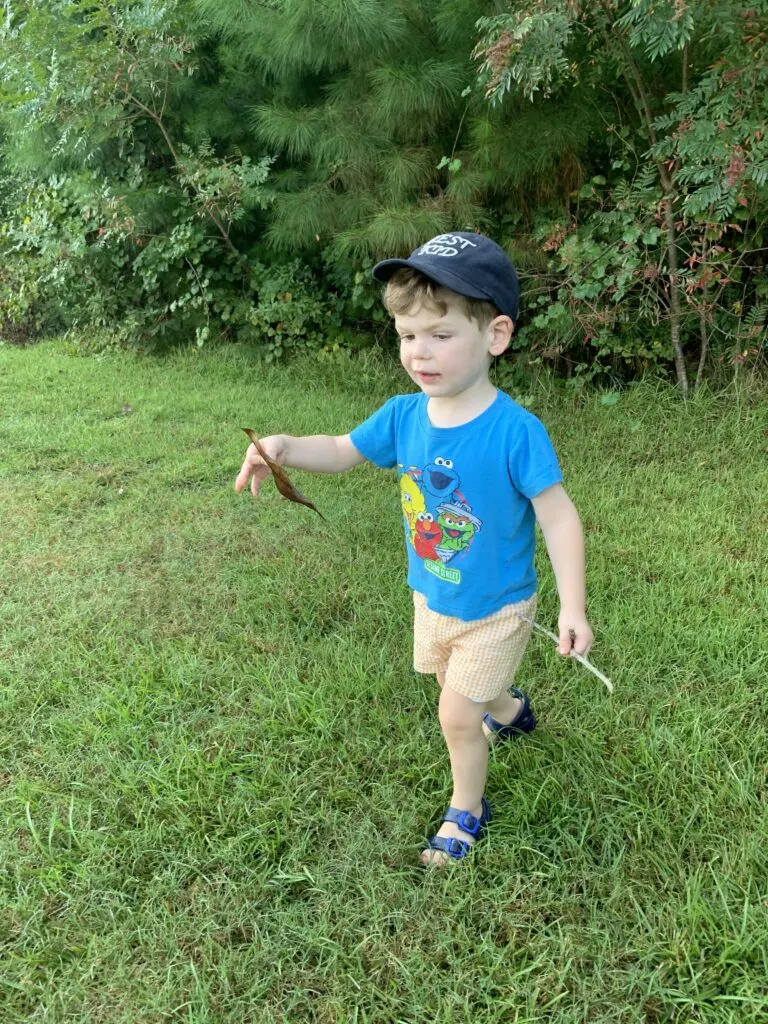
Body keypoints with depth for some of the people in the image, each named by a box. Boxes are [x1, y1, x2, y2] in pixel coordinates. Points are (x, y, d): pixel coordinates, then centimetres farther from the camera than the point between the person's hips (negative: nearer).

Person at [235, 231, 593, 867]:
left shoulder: (514, 431, -29)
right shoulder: (404, 416, -14)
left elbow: (557, 516, -22)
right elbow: (341, 452, -1)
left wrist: (573, 607, -22)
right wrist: (282, 448, -22)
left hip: (495, 609, -6)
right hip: (432, 599, 6)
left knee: (456, 714, 3)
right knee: (456, 687, 27)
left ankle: (466, 811, 31)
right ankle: (510, 707, 62)